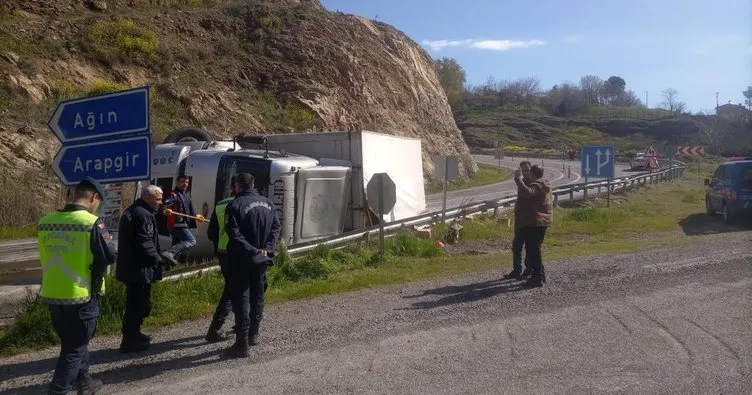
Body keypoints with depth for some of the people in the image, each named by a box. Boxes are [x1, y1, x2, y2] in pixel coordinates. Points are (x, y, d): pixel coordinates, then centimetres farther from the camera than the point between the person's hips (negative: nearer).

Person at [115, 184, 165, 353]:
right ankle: (129, 341, 6)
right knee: (139, 305, -1)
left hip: (131, 267, 11)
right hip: (139, 268, -11)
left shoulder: (132, 211, 15)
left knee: (135, 303, 21)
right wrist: (159, 259, -12)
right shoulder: (143, 214, -19)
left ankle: (133, 335, 33)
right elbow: (145, 244, -24)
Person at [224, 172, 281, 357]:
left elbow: (235, 234, -20)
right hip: (263, 259, 6)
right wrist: (267, 249, -7)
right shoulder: (268, 204, 8)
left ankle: (242, 343, -3)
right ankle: (254, 334, 30)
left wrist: (251, 251, -20)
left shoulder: (235, 205, -11)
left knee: (241, 297, -2)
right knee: (257, 295, 18)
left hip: (241, 259, -5)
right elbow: (276, 228, 2)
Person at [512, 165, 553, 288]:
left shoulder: (537, 185, -16)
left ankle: (537, 278, -6)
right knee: (535, 249, 19)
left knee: (532, 250, -7)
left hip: (534, 222, -11)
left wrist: (519, 179, -28)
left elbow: (527, 192, -36)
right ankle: (540, 274, 26)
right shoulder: (544, 184, 17)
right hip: (542, 221, 11)